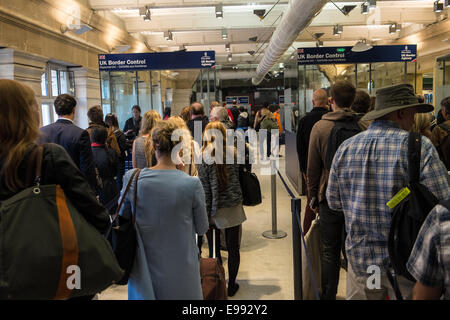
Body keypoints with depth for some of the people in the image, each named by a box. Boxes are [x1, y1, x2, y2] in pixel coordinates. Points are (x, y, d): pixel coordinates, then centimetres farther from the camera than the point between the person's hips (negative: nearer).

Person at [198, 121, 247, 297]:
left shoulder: (205, 157, -11)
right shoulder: (233, 153, -3)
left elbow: (204, 189, -11)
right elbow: (237, 178, 7)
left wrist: (205, 213, -7)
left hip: (215, 210, -2)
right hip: (233, 208, 3)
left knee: (214, 249, 10)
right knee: (233, 248, 12)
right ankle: (231, 285, 24)